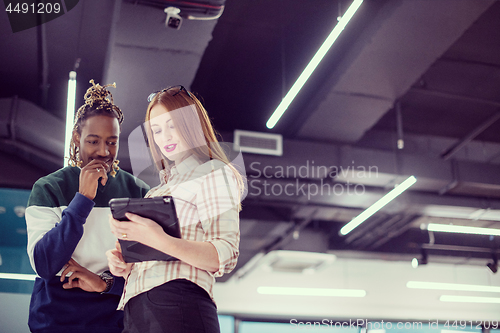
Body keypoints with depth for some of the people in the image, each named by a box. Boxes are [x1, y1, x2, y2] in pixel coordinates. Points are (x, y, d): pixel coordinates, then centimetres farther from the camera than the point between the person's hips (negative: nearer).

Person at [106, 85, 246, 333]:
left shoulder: (214, 173, 3)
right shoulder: (164, 187, 26)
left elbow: (225, 256, -10)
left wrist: (160, 241, -22)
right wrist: (123, 264, 5)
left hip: (178, 305, -7)